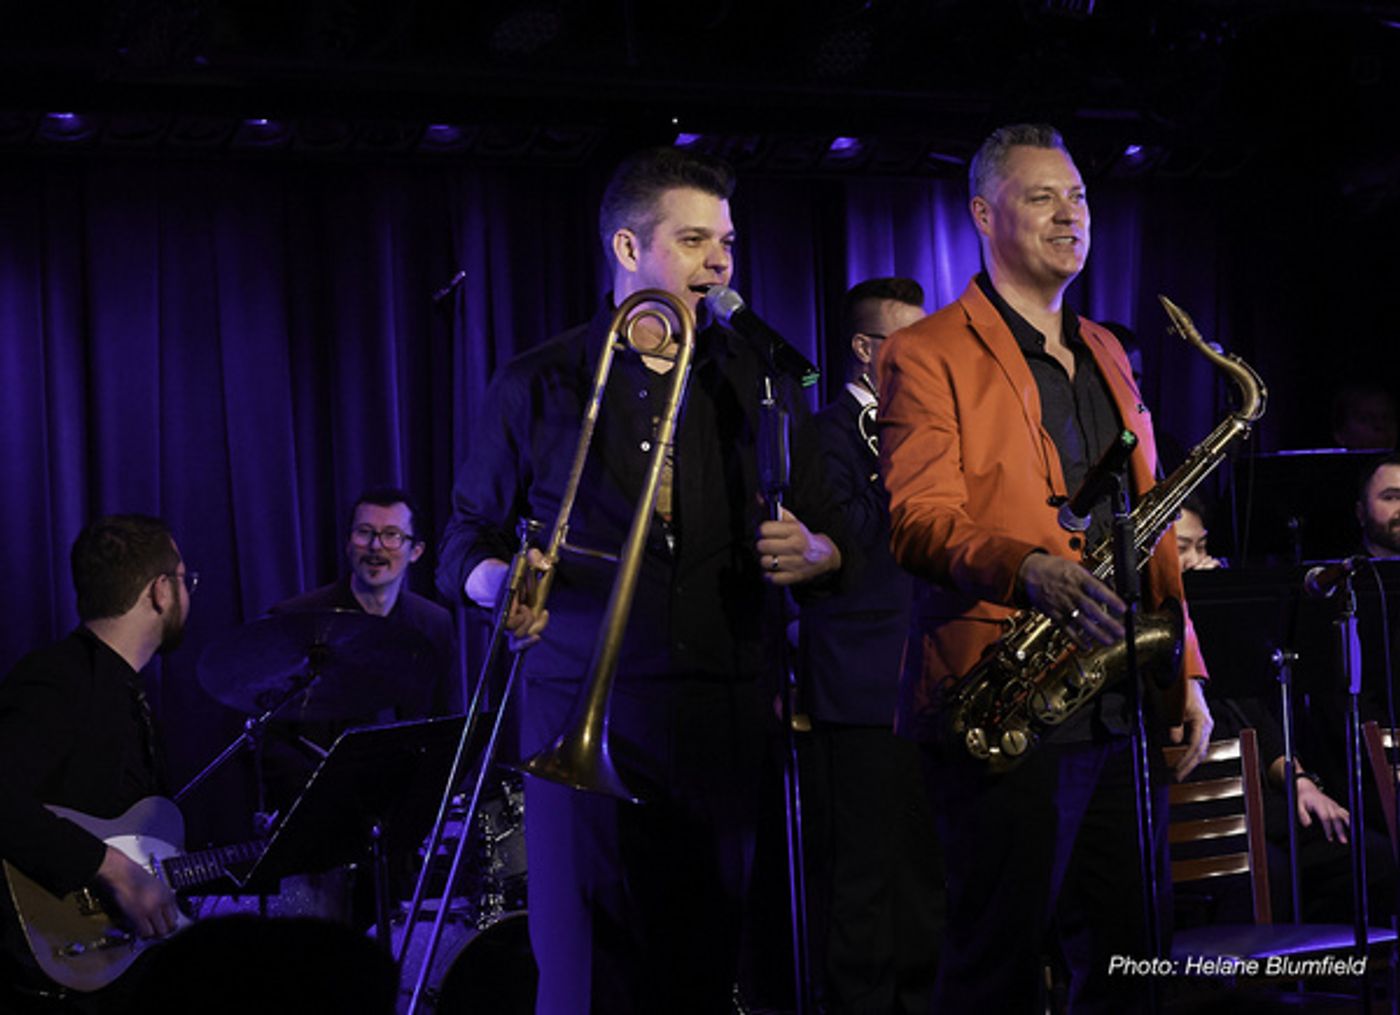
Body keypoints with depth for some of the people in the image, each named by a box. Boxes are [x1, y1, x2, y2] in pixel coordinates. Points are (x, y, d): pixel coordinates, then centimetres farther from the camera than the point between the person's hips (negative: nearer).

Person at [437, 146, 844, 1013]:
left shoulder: (761, 385, 15)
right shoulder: (540, 385, 9)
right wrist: (500, 582, -11)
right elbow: (468, 542, 11)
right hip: (588, 715, -1)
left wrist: (811, 553, -6)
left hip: (728, 721, 2)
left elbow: (833, 538, 17)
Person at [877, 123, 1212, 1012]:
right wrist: (1028, 571, -32)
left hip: (1121, 709, 7)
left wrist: (1184, 672, 13)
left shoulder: (1107, 356, 20)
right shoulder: (926, 356, -2)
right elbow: (919, 522, -14)